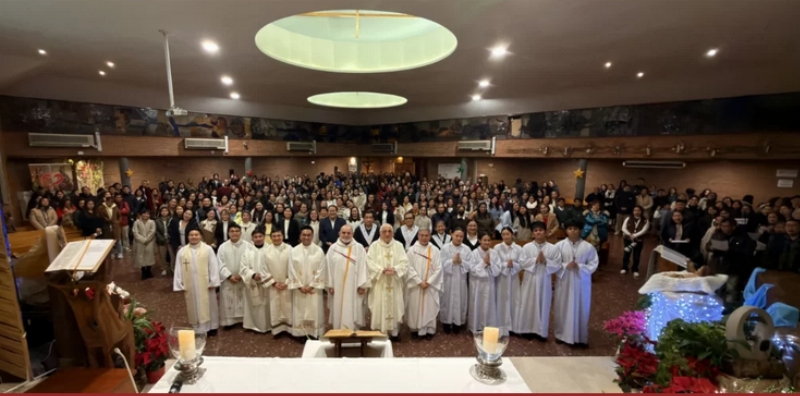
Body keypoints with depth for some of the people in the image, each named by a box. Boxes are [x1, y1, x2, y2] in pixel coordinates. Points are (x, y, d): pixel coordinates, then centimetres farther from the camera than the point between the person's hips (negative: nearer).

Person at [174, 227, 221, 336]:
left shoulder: (208, 249, -8)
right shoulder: (182, 251, 0)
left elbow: (213, 266, -8)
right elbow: (178, 270, 3)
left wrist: (213, 282, -10)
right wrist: (180, 285, 0)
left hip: (206, 284, -2)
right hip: (190, 286, 2)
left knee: (208, 305, 9)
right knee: (194, 307, 11)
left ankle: (211, 327, 24)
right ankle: (198, 329, 23)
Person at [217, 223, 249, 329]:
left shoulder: (248, 246, -7)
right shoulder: (222, 247, -3)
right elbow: (220, 264, -4)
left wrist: (242, 274, -14)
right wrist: (229, 276, -13)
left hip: (244, 279, -1)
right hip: (228, 280, 1)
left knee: (244, 301, 8)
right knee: (228, 301, 8)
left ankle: (245, 320, 21)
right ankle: (229, 320, 22)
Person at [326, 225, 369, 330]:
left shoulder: (359, 248, 0)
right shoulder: (333, 248, 3)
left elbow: (363, 266, -4)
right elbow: (329, 267, 2)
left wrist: (362, 285, -8)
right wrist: (330, 285, -2)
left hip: (353, 286, -1)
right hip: (337, 285, 1)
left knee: (352, 312, 2)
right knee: (338, 311, 9)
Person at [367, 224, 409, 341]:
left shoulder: (398, 245, 4)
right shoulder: (374, 245, -1)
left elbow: (405, 262, -2)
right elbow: (370, 262, -9)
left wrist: (394, 269, -19)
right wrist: (382, 269, -21)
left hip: (394, 283, 2)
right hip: (379, 282, -1)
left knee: (395, 306, 6)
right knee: (380, 306, 1)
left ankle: (394, 332, 19)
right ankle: (380, 332, 13)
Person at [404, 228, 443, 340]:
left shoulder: (435, 250, -1)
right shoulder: (412, 250, -3)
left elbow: (438, 268, -3)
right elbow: (409, 268, -7)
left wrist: (429, 282, -11)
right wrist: (419, 281, -13)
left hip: (431, 285, 1)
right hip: (416, 285, 0)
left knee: (430, 307, 5)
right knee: (415, 307, 6)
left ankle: (429, 330, 18)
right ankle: (415, 329, 21)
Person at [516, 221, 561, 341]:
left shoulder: (553, 248, -4)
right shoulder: (527, 247, -4)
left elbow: (557, 265, -5)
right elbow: (522, 262, -9)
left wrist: (546, 261, -19)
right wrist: (535, 260, -18)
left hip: (544, 281, 0)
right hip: (529, 280, 0)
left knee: (543, 305, 10)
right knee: (528, 305, 8)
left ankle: (541, 331, 24)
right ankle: (527, 329, 22)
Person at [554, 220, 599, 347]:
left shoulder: (588, 247, -5)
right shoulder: (559, 245, -5)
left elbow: (593, 264, -3)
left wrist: (580, 267, -18)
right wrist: (565, 266, -18)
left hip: (581, 283, 0)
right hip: (564, 282, 0)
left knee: (581, 309, 9)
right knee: (563, 308, 9)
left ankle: (580, 337, 24)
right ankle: (562, 334, 26)